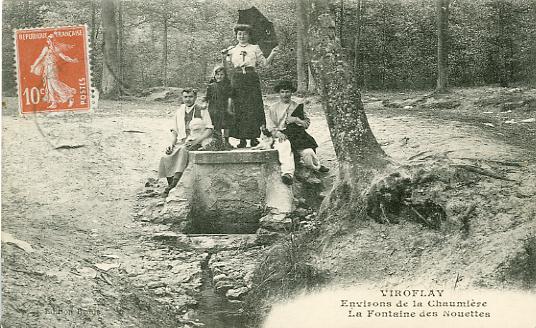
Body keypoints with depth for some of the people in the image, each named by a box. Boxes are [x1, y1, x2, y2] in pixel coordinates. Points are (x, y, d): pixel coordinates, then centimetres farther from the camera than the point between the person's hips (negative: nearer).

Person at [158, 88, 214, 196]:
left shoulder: (202, 111, 5)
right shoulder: (179, 111, 18)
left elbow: (209, 130, -1)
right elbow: (175, 131, 21)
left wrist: (196, 141, -14)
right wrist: (172, 144, 2)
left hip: (197, 143, -5)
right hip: (181, 142, 5)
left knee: (183, 150, -38)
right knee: (166, 158, -26)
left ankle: (173, 184, -41)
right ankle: (170, 185, -23)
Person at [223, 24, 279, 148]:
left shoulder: (255, 48, 12)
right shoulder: (231, 50, 13)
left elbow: (264, 63, 8)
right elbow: (229, 67, 13)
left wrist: (272, 54, -4)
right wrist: (225, 57, -1)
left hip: (251, 79, -1)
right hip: (237, 80, 1)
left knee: (253, 109, -6)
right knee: (238, 109, -4)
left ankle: (254, 138, 0)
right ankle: (242, 139, 1)